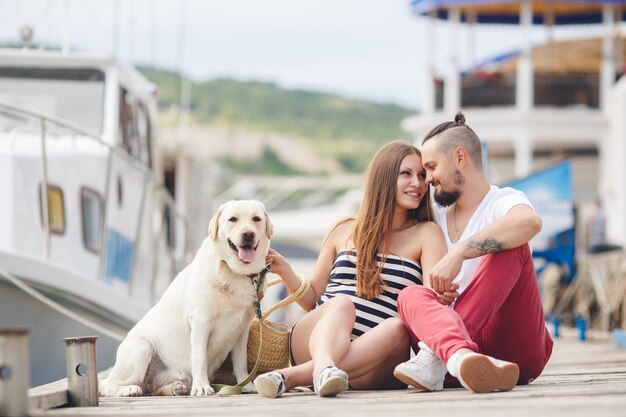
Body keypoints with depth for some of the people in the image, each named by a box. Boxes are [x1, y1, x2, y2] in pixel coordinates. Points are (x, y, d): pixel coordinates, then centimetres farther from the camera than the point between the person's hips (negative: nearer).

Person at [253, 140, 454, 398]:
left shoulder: (426, 234, 12)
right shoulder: (344, 231, 17)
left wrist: (442, 295, -32)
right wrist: (285, 272, 0)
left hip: (374, 358, -1)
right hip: (315, 341, 1)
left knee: (396, 328, -34)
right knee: (342, 303, -30)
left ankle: (291, 376, -44)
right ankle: (324, 368, -63)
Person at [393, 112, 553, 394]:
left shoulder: (503, 201, 2)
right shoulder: (436, 217, 23)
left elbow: (530, 222, -24)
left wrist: (458, 253, -29)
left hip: (521, 352, -4)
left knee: (510, 247, -23)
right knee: (410, 295, -23)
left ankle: (436, 355, -36)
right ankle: (460, 358, -58)